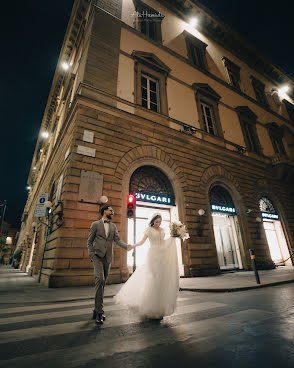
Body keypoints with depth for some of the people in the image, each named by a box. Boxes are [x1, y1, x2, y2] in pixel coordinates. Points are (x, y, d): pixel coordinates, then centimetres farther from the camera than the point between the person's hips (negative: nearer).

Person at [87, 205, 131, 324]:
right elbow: (89, 241, 3)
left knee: (103, 283, 9)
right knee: (100, 280, -16)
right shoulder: (95, 224, 3)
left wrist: (126, 246, -15)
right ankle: (99, 312, -8)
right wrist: (91, 255, -8)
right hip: (98, 256, -4)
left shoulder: (113, 226, 14)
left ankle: (96, 310, 22)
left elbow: (117, 239, 3)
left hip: (108, 258, 4)